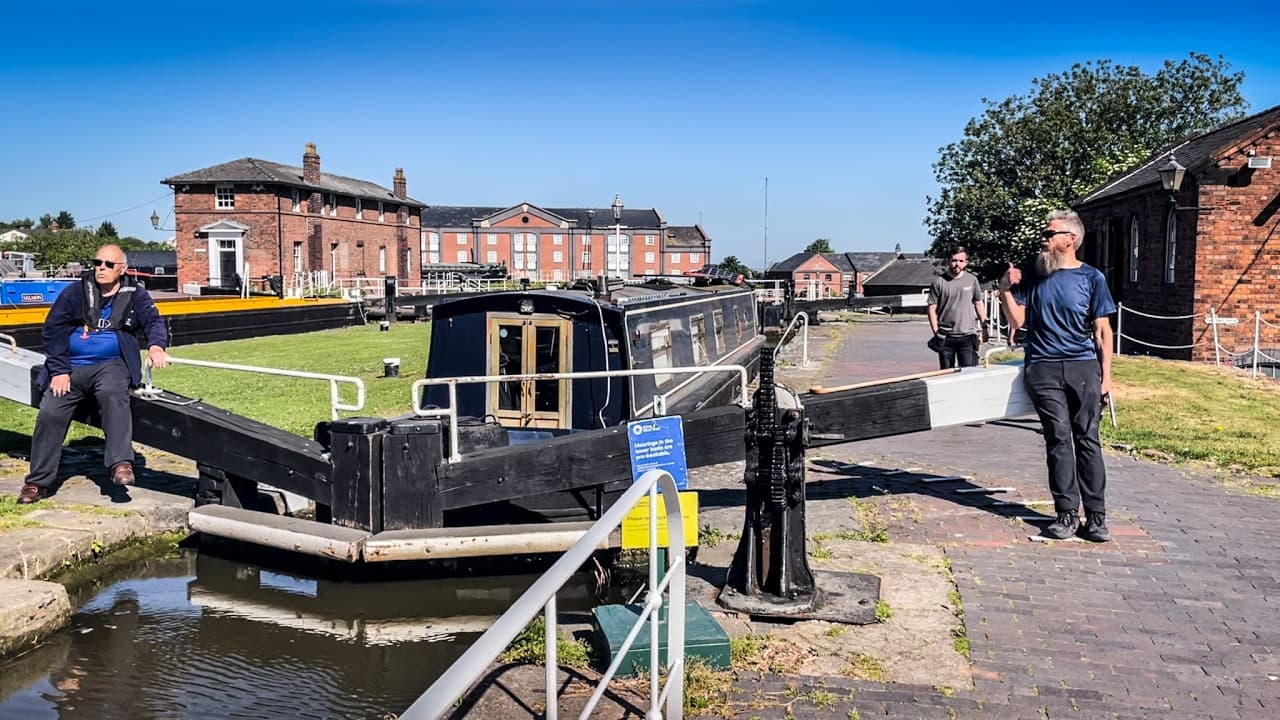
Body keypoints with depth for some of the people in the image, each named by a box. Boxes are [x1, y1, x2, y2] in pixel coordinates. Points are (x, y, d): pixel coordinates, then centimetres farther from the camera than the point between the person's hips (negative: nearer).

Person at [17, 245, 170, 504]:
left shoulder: (135, 295, 5)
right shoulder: (74, 292, 5)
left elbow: (153, 321, -6)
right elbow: (53, 329, 4)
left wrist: (156, 346, -31)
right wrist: (59, 371, -5)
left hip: (111, 365, -2)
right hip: (72, 366, 2)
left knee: (113, 394, -34)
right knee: (49, 413, -12)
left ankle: (121, 463, -39)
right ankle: (37, 482, 1)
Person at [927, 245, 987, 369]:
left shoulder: (972, 280, 6)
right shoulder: (939, 282, -1)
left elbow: (979, 304, 15)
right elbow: (932, 309, -2)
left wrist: (984, 325, 10)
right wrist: (936, 333, -8)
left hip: (967, 336, 1)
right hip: (945, 338, -1)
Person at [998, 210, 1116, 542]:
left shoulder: (1092, 278, 4)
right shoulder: (1033, 277, 11)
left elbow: (1102, 330, 4)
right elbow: (1017, 320, 8)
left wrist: (1106, 375, -1)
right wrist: (1006, 290, -7)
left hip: (1083, 367, -1)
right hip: (1044, 368, 1)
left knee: (1087, 439, 0)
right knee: (1059, 439, -1)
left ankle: (1096, 517, 4)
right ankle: (1067, 514, 3)